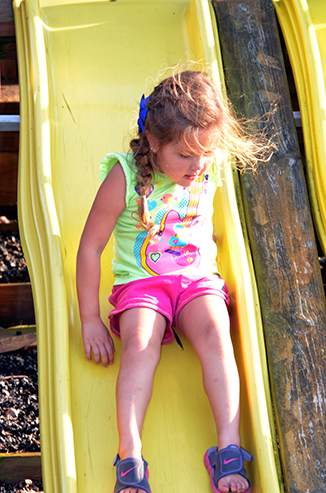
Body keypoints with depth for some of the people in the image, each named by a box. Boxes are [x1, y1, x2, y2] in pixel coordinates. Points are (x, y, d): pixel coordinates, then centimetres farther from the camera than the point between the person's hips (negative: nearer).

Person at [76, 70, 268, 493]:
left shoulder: (209, 171, -2)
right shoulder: (125, 177, -15)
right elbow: (91, 246, -9)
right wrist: (90, 320, -8)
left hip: (198, 278, 3)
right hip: (140, 282, -2)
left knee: (215, 335, -26)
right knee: (139, 344, -30)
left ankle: (229, 447, -30)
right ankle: (130, 456, -38)